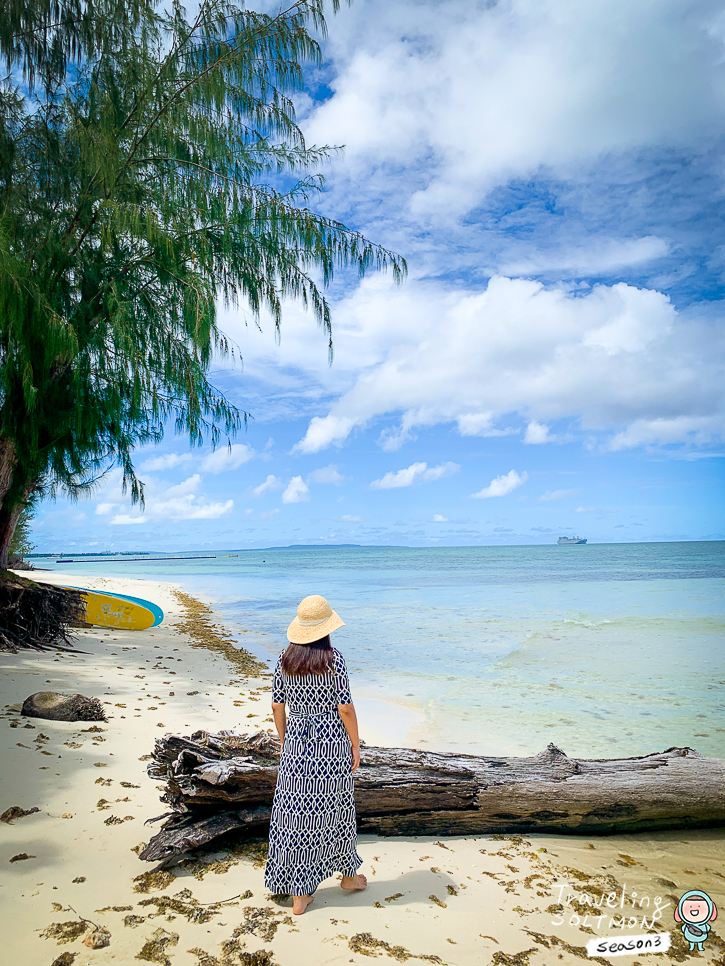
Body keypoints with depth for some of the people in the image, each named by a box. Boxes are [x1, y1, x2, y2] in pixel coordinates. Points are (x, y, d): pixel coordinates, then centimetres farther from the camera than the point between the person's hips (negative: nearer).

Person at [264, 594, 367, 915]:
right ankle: (348, 874, 36)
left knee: (296, 811, 10)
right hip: (332, 744, -3)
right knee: (335, 808, 15)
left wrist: (284, 742, 16)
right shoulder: (333, 660, -15)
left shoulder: (285, 660, -3)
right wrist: (356, 745, -2)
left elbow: (277, 707, 3)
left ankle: (298, 894, 19)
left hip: (297, 743, 3)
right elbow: (345, 708, -14)